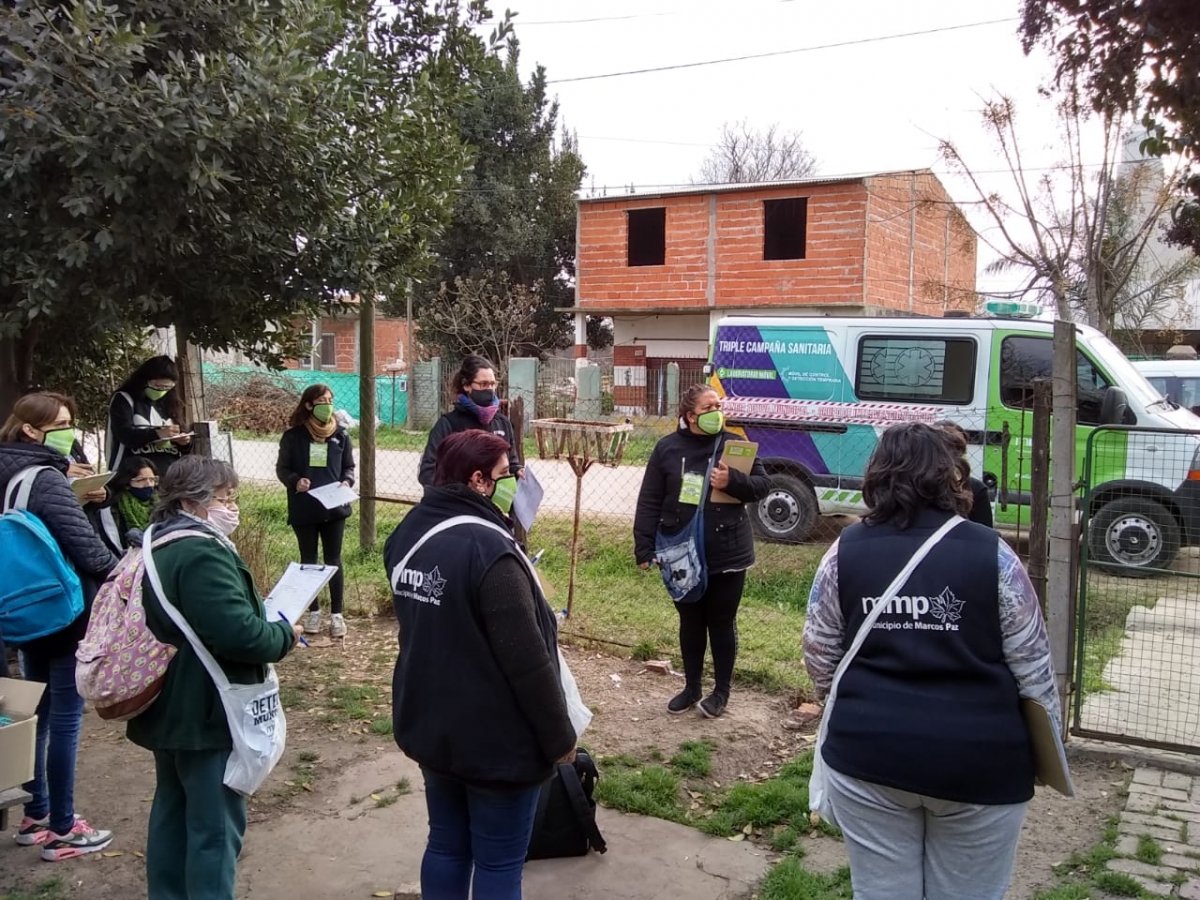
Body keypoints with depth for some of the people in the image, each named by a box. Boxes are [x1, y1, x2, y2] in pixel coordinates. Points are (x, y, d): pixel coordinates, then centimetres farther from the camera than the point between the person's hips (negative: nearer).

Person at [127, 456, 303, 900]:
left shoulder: (158, 545, 9)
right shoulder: (202, 553, -25)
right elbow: (239, 633, -33)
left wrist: (266, 621, 12)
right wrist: (284, 634, -13)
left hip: (169, 707, 11)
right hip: (208, 714, -11)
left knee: (173, 811, 22)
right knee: (215, 825, 2)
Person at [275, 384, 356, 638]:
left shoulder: (340, 435, 2)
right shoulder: (293, 435, -3)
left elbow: (349, 467, 9)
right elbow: (282, 468, 2)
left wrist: (347, 481, -13)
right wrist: (295, 481, -18)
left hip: (334, 508, 1)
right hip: (303, 509, 0)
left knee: (334, 560, 5)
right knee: (308, 560, 11)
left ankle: (336, 614, 13)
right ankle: (313, 611, 24)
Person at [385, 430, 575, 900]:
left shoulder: (408, 534, 0)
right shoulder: (489, 549, -26)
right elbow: (527, 660, -23)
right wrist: (560, 737, -13)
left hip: (429, 726, 8)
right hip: (495, 740, -8)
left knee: (446, 846, 21)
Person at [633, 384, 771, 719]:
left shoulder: (734, 444, -3)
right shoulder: (668, 448, -3)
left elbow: (763, 485, -2)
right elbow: (649, 502, -1)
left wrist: (732, 481, -21)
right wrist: (644, 547, -6)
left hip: (727, 555, -1)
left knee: (722, 623, 11)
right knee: (690, 622, 16)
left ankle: (722, 690, 27)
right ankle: (691, 686, 33)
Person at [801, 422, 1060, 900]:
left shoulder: (846, 551, -2)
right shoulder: (991, 554, -7)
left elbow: (819, 655, 3)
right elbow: (1032, 667, -2)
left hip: (868, 754, 1)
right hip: (978, 760, -1)